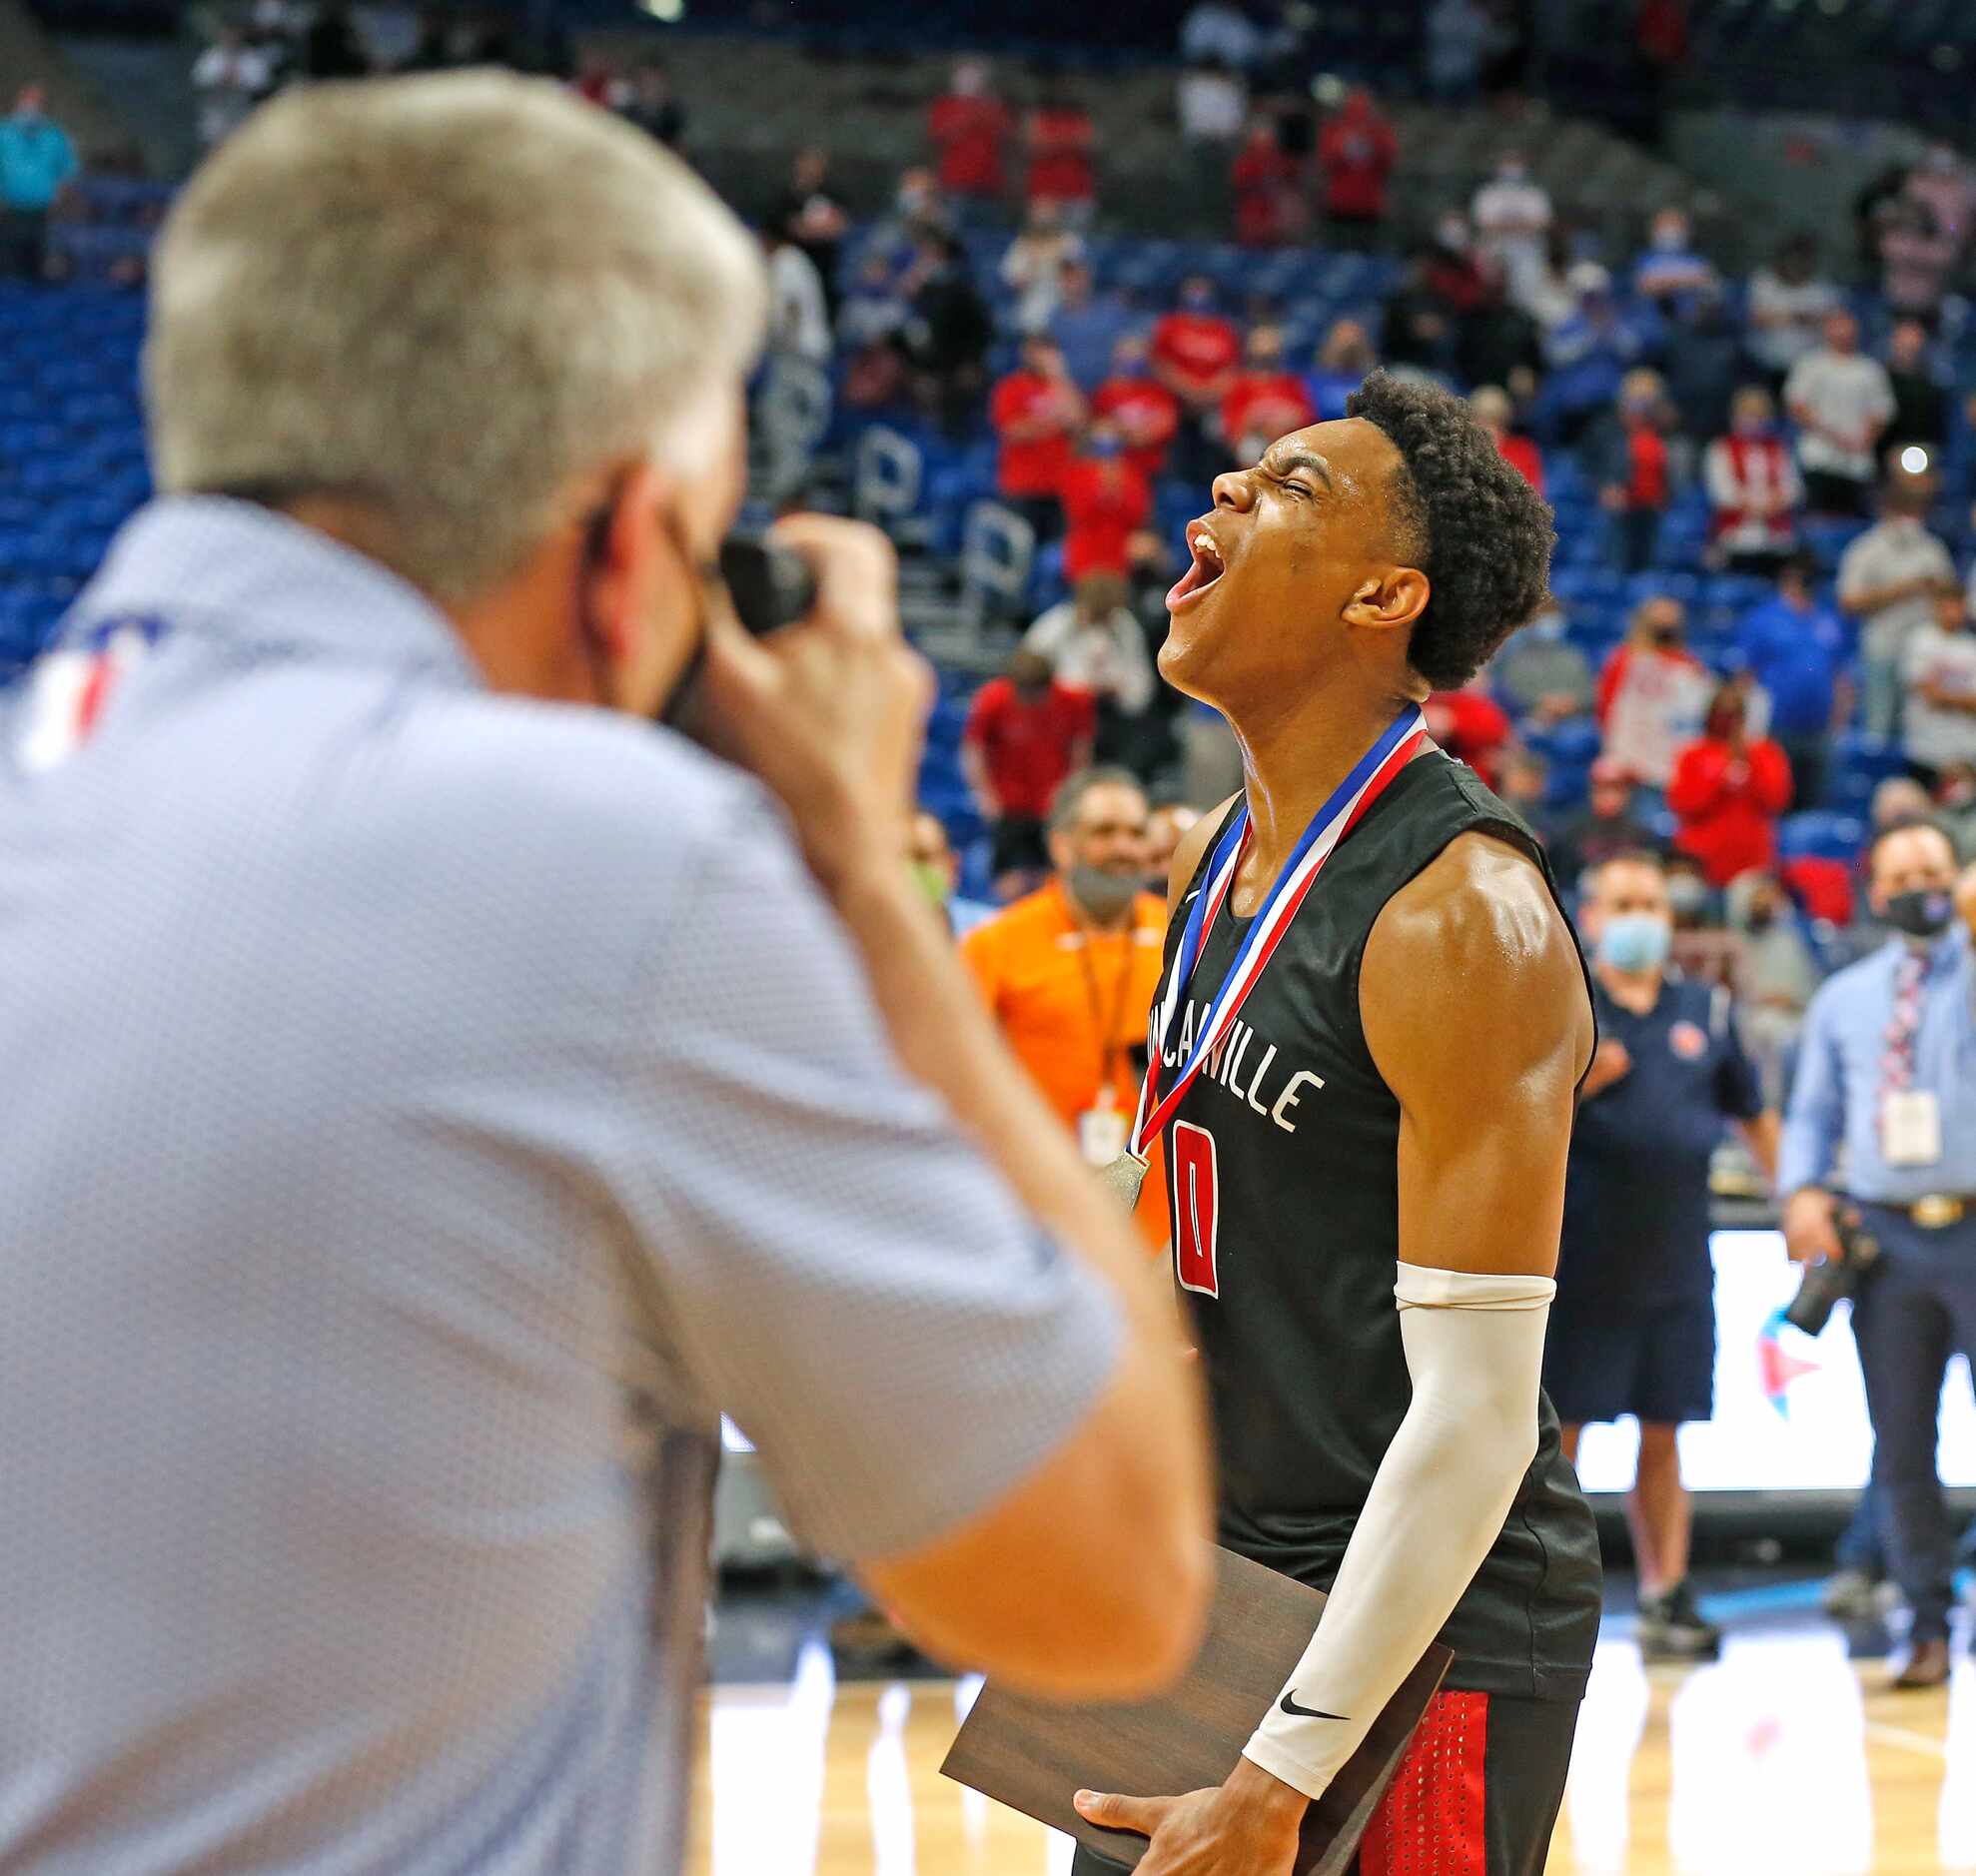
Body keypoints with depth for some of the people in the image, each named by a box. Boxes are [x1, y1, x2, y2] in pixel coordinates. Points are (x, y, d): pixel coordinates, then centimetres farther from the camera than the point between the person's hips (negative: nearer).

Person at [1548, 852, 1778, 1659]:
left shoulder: (1707, 1011, 12)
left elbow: (1754, 1115, 21)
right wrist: (1578, 1082, -24)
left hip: (1677, 1265, 4)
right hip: (1579, 1265, -4)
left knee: (1664, 1436, 7)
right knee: (1558, 1435, -1)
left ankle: (1666, 1598, 13)